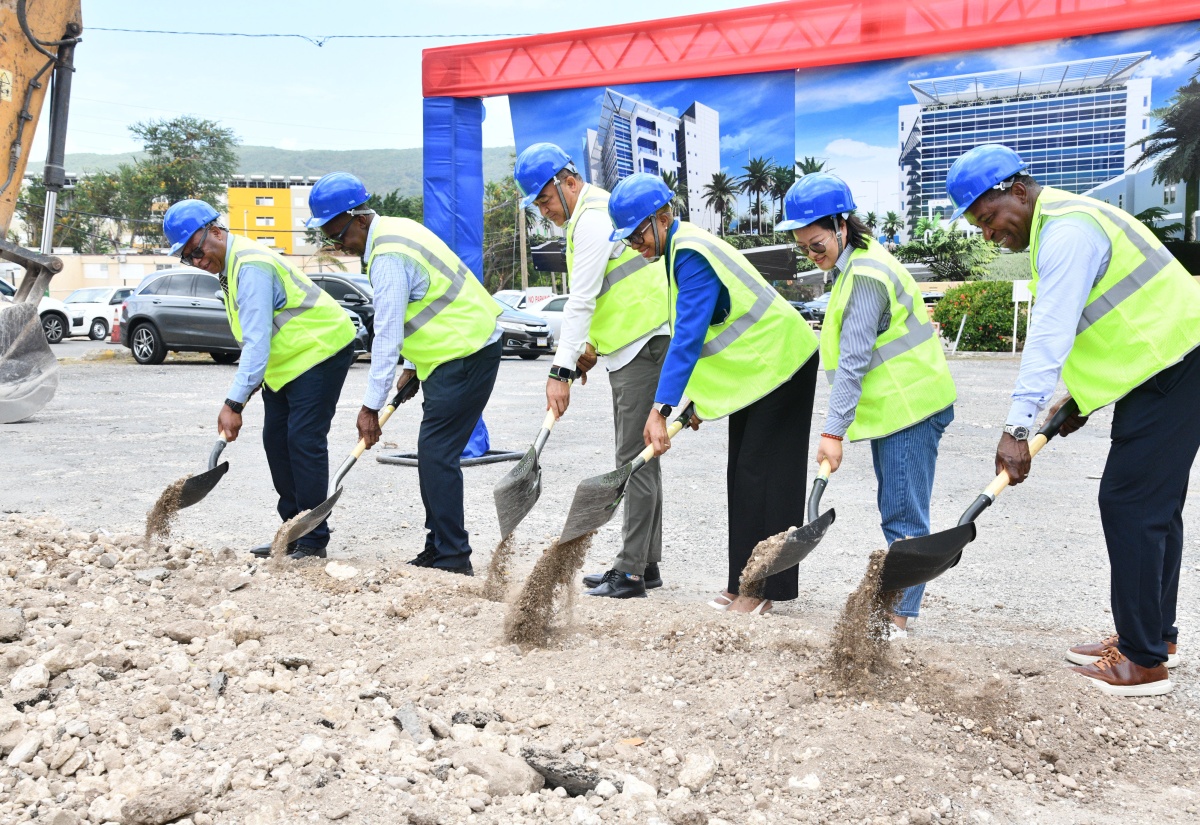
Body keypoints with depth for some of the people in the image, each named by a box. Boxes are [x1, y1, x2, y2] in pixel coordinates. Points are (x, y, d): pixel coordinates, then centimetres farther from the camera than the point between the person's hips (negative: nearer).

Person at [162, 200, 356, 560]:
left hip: (320, 350, -11)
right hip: (287, 361, 11)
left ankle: (314, 540, -6)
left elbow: (257, 340, -29)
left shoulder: (251, 266, -24)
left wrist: (234, 402, -30)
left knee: (304, 441, -13)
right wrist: (248, 384, 10)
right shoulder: (229, 265, 9)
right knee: (276, 441, 9)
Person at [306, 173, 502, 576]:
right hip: (458, 350, 11)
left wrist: (371, 405, -16)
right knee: (434, 453, 13)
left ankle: (452, 558, -4)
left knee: (436, 455, -10)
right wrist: (411, 367, 19)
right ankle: (439, 549, 20)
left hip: (467, 354, -11)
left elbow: (387, 337, -21)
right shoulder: (393, 230, 11)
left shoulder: (388, 257, -20)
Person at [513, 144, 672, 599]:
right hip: (630, 347, 11)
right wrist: (590, 347, 16)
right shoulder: (596, 210, 19)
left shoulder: (593, 218, -14)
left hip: (645, 347, -11)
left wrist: (561, 370, -21)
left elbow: (581, 301, -20)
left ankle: (632, 570, -5)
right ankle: (645, 563, 20)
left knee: (636, 458, -9)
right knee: (638, 457, 13)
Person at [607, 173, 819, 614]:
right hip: (753, 366, 10)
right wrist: (697, 399, 13)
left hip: (780, 362, -10)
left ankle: (763, 587, -1)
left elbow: (688, 335, -35)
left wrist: (661, 408, -40)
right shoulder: (681, 248, 7)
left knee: (759, 474, -8)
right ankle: (746, 579, 20)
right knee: (742, 474, 12)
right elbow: (694, 332, 13)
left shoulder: (691, 254, -25)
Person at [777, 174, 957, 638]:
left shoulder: (865, 275, -21)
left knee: (902, 513, -7)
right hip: (892, 404, 11)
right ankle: (906, 587, 29)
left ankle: (899, 614, -2)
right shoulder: (855, 263, 12)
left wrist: (833, 429, -24)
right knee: (895, 510, 17)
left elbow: (853, 361, -24)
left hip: (910, 405, -11)